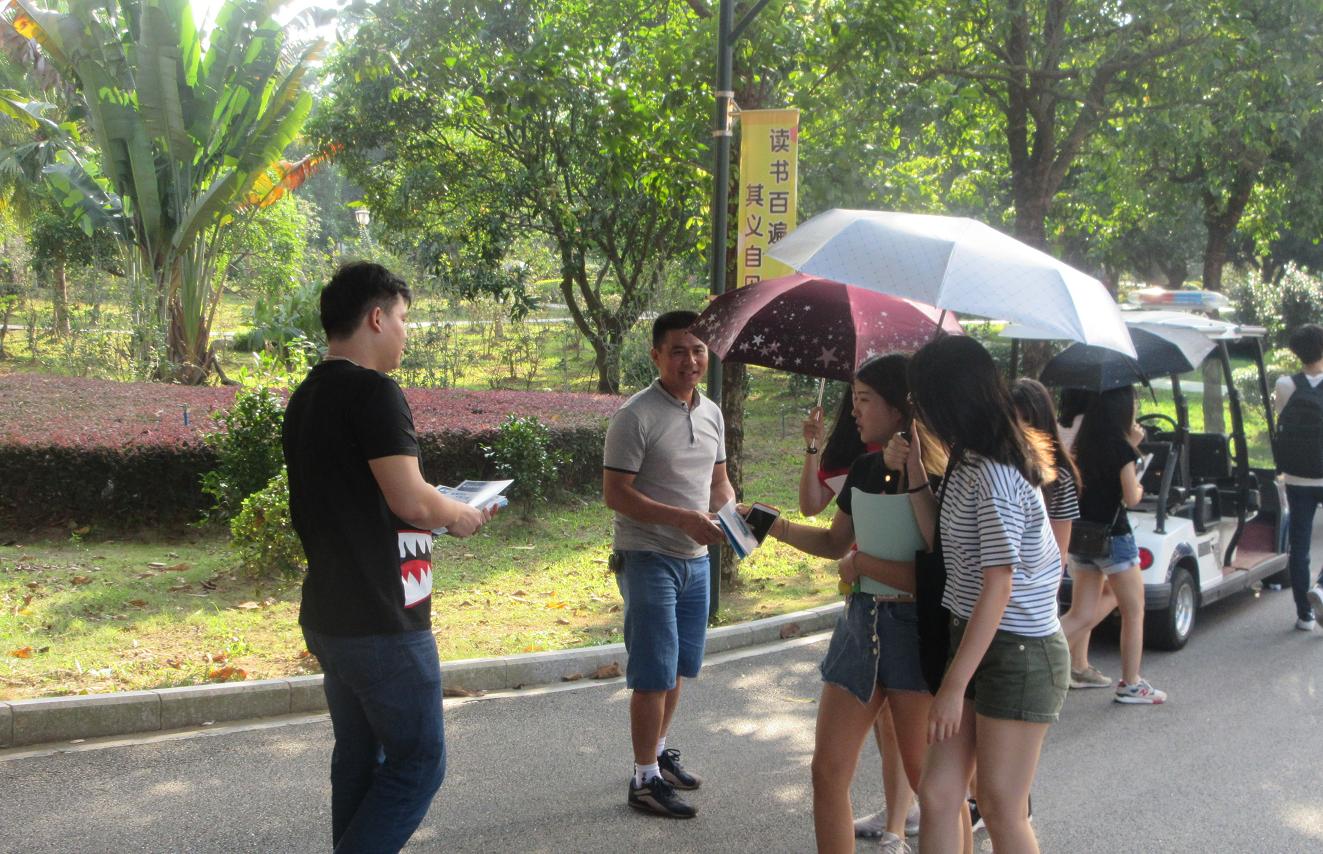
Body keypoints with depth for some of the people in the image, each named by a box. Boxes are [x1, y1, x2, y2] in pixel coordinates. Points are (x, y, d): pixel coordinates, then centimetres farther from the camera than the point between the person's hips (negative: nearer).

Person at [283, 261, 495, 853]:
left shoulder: (305, 398, 12)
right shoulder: (373, 390, -16)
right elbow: (411, 499, -22)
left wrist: (433, 515, 18)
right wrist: (461, 516, -3)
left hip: (328, 617, 9)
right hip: (382, 621, -9)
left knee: (359, 757, 18)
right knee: (419, 762, 0)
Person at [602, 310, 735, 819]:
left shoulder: (711, 413, 8)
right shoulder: (636, 416, -14)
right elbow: (616, 494, -17)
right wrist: (683, 518, -25)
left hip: (695, 559, 7)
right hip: (648, 559, -7)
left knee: (676, 669, 17)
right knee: (655, 675, -3)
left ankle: (659, 752, 35)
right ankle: (645, 778, 9)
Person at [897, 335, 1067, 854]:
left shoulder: (993, 474, -20)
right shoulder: (970, 465, 10)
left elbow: (998, 587, -22)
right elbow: (943, 542, 11)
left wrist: (955, 685, -21)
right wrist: (914, 474, 3)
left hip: (1017, 654, -9)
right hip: (975, 639, 9)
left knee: (1001, 809, 2)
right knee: (937, 794, 7)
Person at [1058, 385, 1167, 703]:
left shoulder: (1083, 444, 7)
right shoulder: (1122, 448, -14)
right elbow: (1131, 498, -14)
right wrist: (1139, 487, 7)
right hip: (1112, 536, -7)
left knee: (1083, 614, 12)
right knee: (1134, 612, 9)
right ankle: (1131, 685, 14)